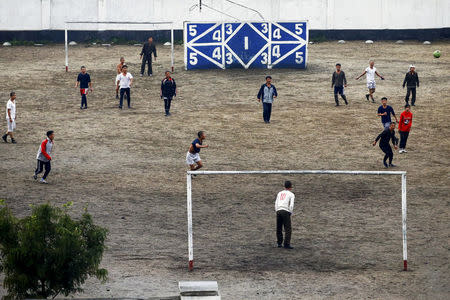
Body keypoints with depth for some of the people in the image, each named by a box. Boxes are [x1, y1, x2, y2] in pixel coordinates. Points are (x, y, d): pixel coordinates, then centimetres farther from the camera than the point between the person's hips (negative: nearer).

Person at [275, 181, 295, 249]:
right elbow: (291, 205, -4)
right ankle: (287, 244, -13)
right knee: (288, 229, -5)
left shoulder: (279, 193, 20)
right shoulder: (291, 194, 6)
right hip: (286, 211, -5)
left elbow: (276, 204, 15)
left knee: (279, 228, 13)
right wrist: (290, 213, 5)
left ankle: (279, 243, 16)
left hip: (278, 211, 5)